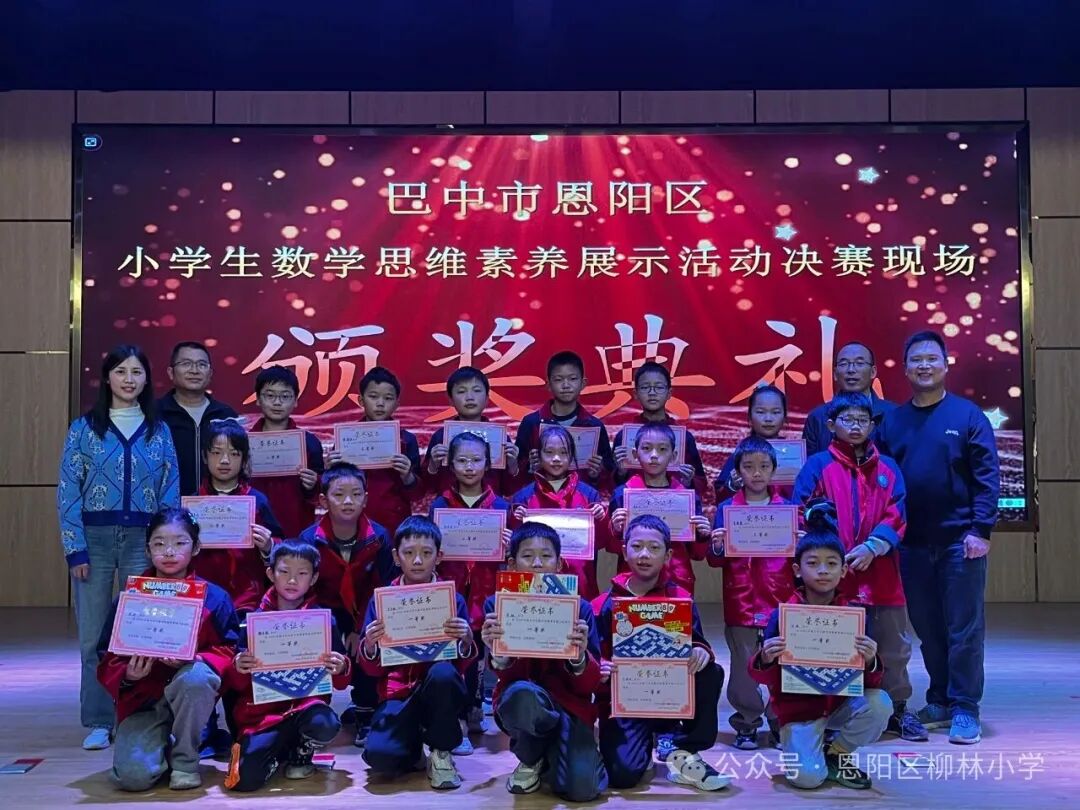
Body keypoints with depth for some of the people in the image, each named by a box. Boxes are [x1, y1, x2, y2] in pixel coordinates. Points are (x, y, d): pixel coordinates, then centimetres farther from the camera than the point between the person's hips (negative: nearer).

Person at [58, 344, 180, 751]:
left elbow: (171, 492, 7)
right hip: (95, 537, -1)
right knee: (94, 635, 2)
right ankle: (98, 722, 12)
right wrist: (75, 549, -7)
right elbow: (68, 492, 0)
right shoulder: (84, 427, 3)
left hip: (143, 539, 1)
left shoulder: (159, 431, 8)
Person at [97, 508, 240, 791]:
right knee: (133, 775, -25)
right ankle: (160, 744, 14)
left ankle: (185, 759, -11)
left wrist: (192, 659, -23)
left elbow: (228, 652, -3)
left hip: (191, 694, 0)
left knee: (194, 676, -37)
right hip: (143, 699, 0)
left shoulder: (213, 597, 0)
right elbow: (108, 660, 4)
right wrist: (127, 676, -18)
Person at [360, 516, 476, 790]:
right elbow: (374, 670, 3)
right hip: (398, 693, 0)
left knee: (443, 672, -36)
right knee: (380, 755, -30)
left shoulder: (453, 599, -1)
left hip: (439, 690, 1)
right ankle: (418, 734, 6)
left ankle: (440, 750, -10)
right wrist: (370, 646, -19)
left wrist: (465, 641, -23)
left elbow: (462, 665, -1)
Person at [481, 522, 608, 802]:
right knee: (523, 693, -38)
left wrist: (579, 655, -29)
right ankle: (531, 758, -2)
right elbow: (509, 677, -12)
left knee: (581, 789, -25)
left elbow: (589, 685, -6)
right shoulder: (496, 605, -4)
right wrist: (498, 653, -35)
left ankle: (550, 753, 13)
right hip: (523, 704, 0)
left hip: (569, 704, 0)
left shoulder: (579, 607, -4)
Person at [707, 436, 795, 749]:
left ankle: (782, 724, 17)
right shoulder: (726, 509, 4)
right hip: (740, 603, 0)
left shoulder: (788, 508, 6)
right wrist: (716, 548, -19)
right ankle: (746, 725, 17)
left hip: (781, 602, 0)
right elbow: (716, 561, 2)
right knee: (744, 668, 6)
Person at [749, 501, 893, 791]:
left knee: (880, 703, -27)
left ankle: (837, 753, 1)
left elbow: (871, 682, -7)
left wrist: (870, 663, -29)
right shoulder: (782, 615, -11)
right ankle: (795, 741, 13)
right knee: (807, 777, -24)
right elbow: (764, 677, -8)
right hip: (798, 708, -2)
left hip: (842, 703, 3)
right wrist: (765, 661, -31)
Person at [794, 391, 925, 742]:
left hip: (881, 572, 3)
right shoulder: (818, 466, 1)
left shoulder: (888, 468, 9)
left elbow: (895, 517, 1)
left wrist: (872, 547, -14)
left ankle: (897, 709, 27)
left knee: (893, 644, 11)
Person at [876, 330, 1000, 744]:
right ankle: (940, 701, 24)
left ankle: (964, 709, 10)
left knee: (963, 628, 1)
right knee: (926, 627, 11)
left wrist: (980, 530, -13)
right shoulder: (892, 421, 8)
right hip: (912, 543, 4)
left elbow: (987, 475, -6)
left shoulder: (967, 415, -1)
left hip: (959, 540, -3)